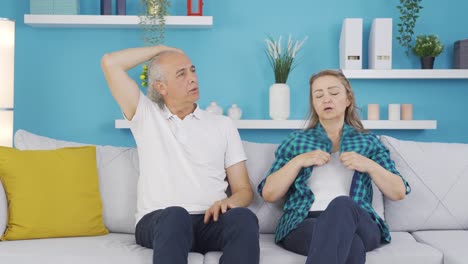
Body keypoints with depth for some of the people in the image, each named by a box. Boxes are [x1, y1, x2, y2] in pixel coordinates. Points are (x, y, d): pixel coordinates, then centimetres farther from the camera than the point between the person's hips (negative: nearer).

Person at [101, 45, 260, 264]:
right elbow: (110, 63, 7)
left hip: (209, 222, 2)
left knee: (243, 217, -33)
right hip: (159, 222, -1)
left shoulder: (223, 125, 17)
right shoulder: (146, 116, 15)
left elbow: (243, 189, 13)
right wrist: (161, 49, 18)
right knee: (175, 215, -38)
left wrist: (228, 202, -12)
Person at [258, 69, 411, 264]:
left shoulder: (368, 141, 20)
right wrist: (298, 162, -4)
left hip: (358, 225, 2)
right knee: (350, 245, -39)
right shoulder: (296, 141, 18)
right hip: (303, 224, -2)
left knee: (342, 205, -37)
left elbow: (399, 192, 13)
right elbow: (268, 194, 9)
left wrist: (370, 166, -3)